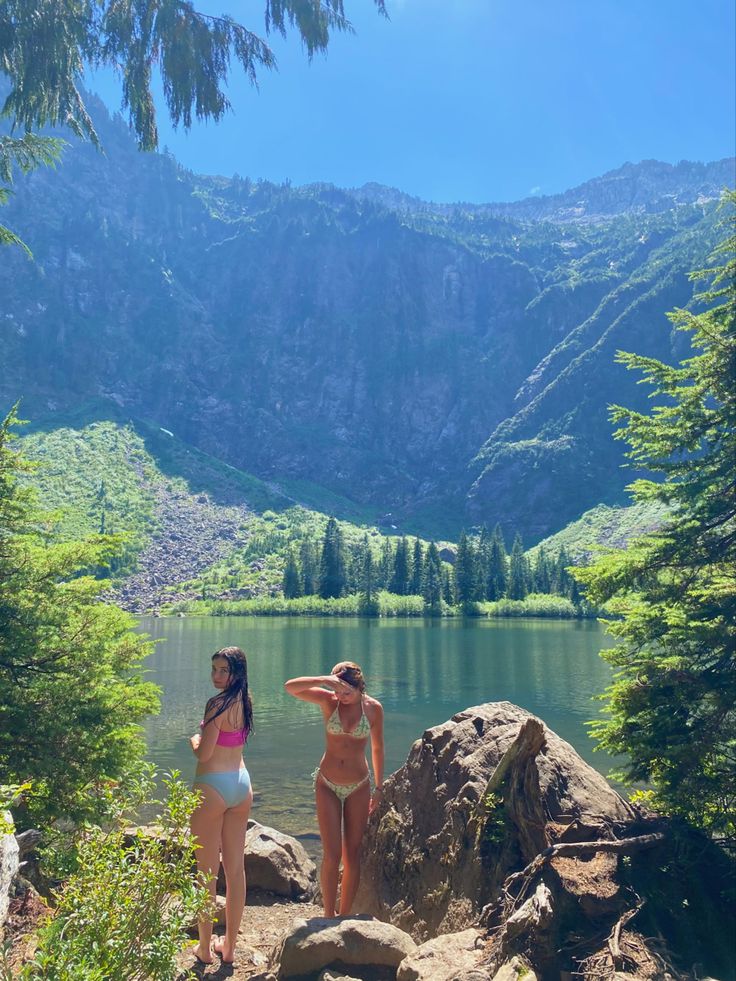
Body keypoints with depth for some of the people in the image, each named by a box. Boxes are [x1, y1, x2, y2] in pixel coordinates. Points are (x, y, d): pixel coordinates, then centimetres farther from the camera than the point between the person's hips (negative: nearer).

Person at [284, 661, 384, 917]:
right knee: (332, 855, -3)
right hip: (327, 786, -1)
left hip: (358, 787, 1)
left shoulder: (373, 708, -6)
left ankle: (344, 916, 22)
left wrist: (378, 787, 10)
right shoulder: (328, 700, -9)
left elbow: (377, 748, 7)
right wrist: (324, 680, -37)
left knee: (353, 855, 7)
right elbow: (290, 687, -23)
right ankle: (329, 916, 14)